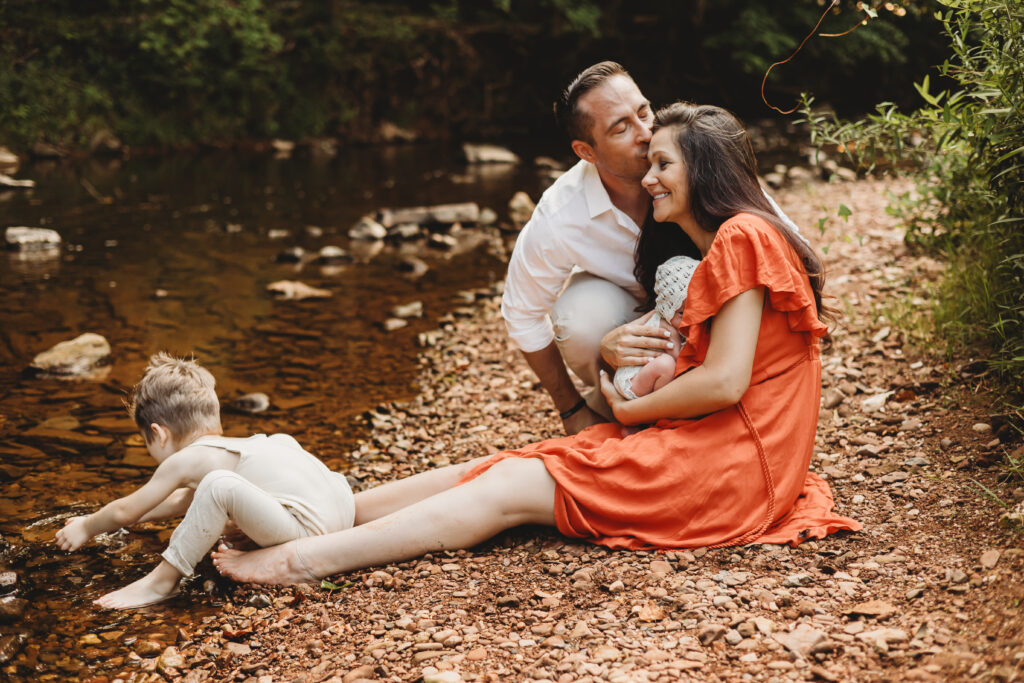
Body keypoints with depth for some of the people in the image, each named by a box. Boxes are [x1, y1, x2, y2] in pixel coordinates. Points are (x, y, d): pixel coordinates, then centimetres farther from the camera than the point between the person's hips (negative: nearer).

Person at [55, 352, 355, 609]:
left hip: (308, 529, -9)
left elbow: (125, 511, 11)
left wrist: (86, 529, 29)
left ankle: (162, 580, -8)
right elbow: (184, 500, 43)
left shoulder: (185, 460, 1)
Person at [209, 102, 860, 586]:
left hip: (732, 461, -9)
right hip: (699, 444, 9)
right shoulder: (708, 250, 21)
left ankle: (295, 560, -20)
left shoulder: (743, 238, -11)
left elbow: (725, 381, -18)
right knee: (501, 466, -3)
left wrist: (630, 409, -5)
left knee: (510, 488, -16)